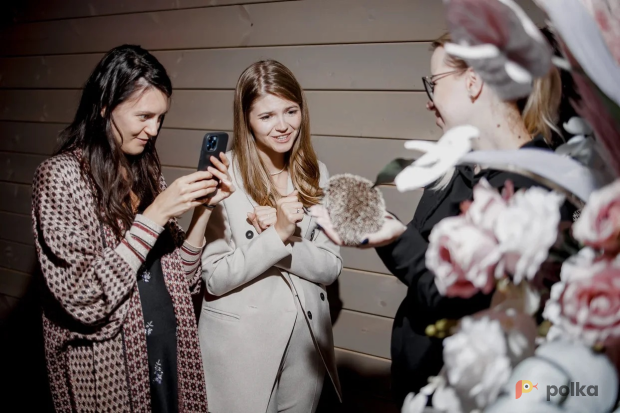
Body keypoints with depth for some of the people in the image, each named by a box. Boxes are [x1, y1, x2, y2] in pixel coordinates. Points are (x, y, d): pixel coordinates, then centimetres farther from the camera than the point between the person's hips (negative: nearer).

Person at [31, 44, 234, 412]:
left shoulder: (147, 170, 4)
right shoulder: (62, 176, -14)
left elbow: (178, 274, 4)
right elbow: (83, 297, -21)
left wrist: (204, 209, -9)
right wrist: (155, 215, -23)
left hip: (170, 350, 6)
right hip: (109, 366, -5)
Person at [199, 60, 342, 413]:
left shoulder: (315, 174, 1)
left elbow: (331, 267, -2)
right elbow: (214, 278, -14)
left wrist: (279, 238, -17)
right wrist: (277, 236, -24)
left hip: (307, 338, 5)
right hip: (240, 341, -4)